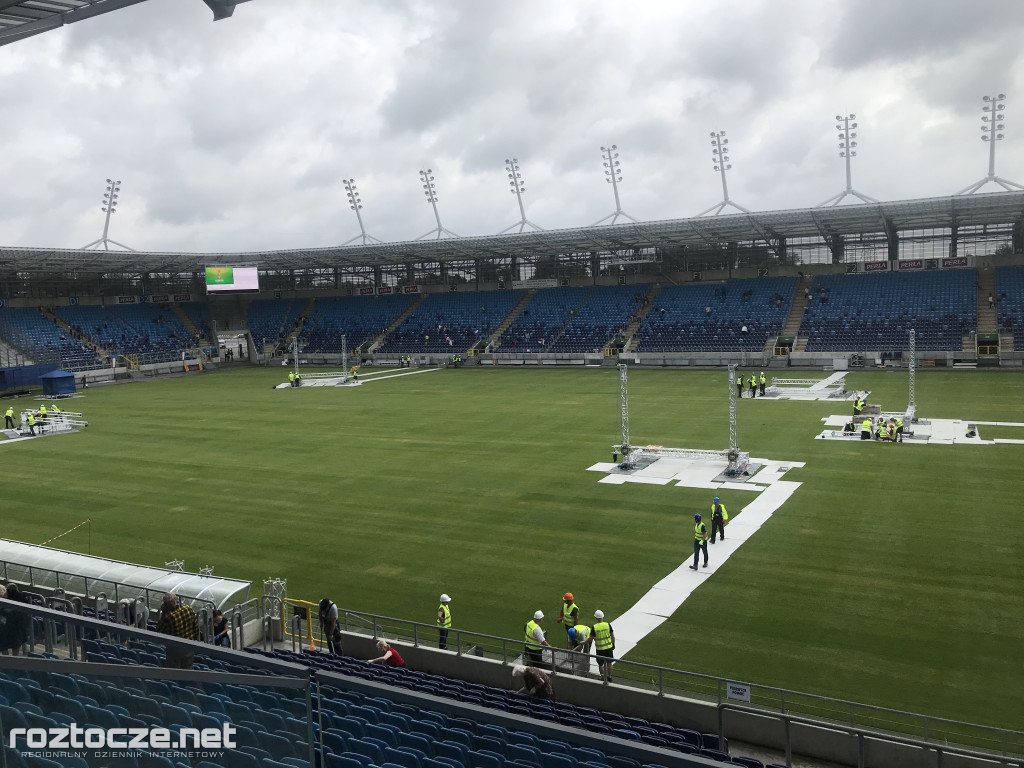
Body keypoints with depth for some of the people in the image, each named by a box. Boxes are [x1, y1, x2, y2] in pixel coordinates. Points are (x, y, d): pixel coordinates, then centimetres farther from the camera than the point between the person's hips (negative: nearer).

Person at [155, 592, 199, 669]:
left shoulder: (168, 617, -25)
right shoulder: (189, 609, -11)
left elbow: (159, 630, -7)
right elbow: (196, 627, 0)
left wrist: (163, 613, -10)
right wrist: (194, 640, 15)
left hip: (175, 649, -4)